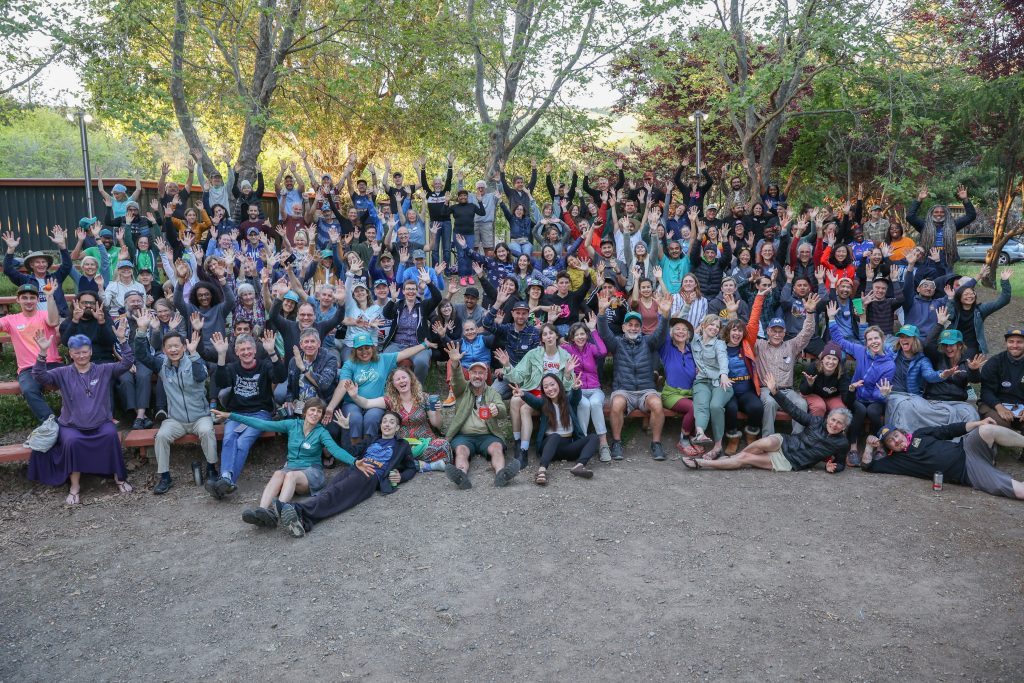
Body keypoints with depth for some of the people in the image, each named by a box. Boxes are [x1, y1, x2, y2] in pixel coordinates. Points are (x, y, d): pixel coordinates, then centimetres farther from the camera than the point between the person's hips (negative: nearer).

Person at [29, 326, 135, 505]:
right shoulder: (63, 373, 7)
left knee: (111, 435, -32)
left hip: (101, 423, 0)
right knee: (71, 441, -33)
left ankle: (119, 477, -15)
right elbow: (40, 377, -8)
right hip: (72, 425, 0)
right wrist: (42, 353, -23)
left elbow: (127, 363, -6)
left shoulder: (104, 370, 6)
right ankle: (75, 486, -17)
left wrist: (122, 340, -20)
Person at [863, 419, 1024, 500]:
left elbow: (949, 430, 12)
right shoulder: (897, 460, 8)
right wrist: (870, 445, 1)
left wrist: (979, 423, 3)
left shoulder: (919, 434, 14)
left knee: (987, 429, -29)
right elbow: (867, 466, 4)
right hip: (967, 473, -2)